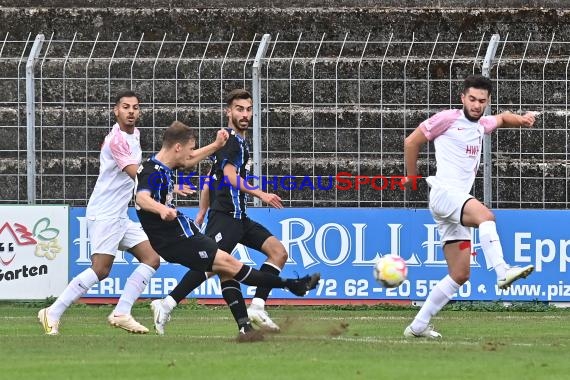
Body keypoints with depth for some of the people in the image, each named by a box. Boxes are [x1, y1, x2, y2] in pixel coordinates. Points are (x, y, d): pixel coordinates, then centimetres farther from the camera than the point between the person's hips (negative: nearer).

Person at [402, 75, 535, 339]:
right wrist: (412, 179, 13)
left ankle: (418, 326, 10)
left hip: (460, 200, 8)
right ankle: (502, 272, -55)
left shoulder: (482, 125, 19)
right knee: (485, 215, -37)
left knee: (460, 274, 4)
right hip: (443, 193, -8)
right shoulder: (447, 119, -1)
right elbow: (411, 142, 6)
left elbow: (503, 118, 40)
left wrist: (521, 119, 18)